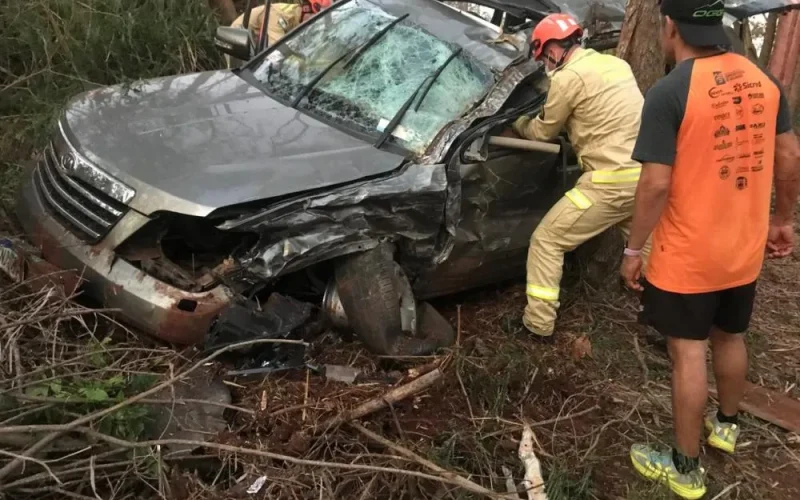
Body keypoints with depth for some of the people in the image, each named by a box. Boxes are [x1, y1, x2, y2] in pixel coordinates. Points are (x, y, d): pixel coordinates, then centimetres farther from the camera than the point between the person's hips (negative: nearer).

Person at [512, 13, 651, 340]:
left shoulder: (569, 76, -9)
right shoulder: (617, 64, 15)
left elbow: (543, 132, 4)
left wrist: (517, 122, 23)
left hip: (610, 181, -8)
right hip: (644, 175, 8)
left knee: (546, 241, 4)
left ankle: (538, 324, 7)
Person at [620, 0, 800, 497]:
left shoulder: (670, 92, -21)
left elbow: (656, 184, -22)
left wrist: (633, 249, -10)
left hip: (687, 256, -6)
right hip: (745, 250, 7)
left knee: (689, 355, 5)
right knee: (731, 338, 24)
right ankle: (727, 424, 47)